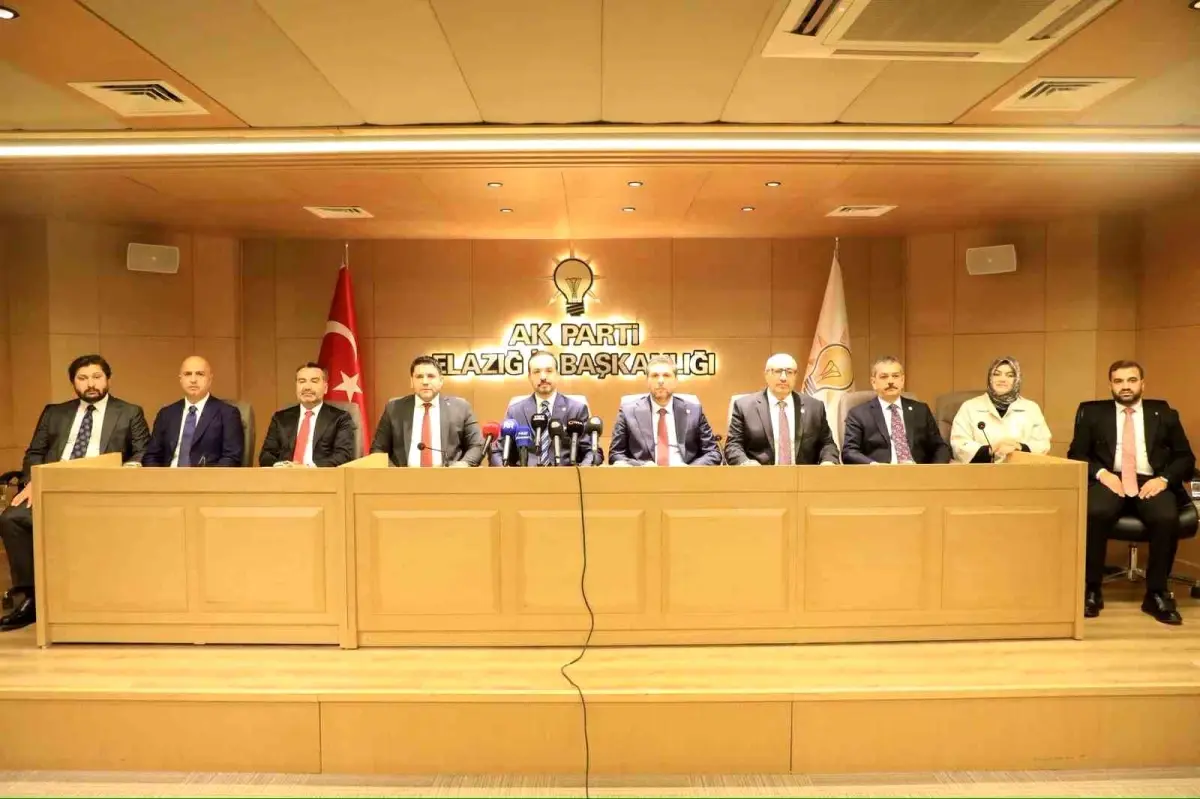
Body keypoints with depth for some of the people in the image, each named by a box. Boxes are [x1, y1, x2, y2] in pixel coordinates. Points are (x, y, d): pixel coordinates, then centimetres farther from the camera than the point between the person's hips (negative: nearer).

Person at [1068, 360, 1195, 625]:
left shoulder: (1164, 413, 15)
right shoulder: (1091, 412, 12)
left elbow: (1185, 456, 12)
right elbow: (1076, 454, 7)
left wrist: (1164, 479, -8)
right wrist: (1101, 473, -12)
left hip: (1150, 482, 1)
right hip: (1109, 480, -1)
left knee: (1167, 518, -32)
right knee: (1094, 514, -34)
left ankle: (1157, 594, -13)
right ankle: (1091, 589, -19)